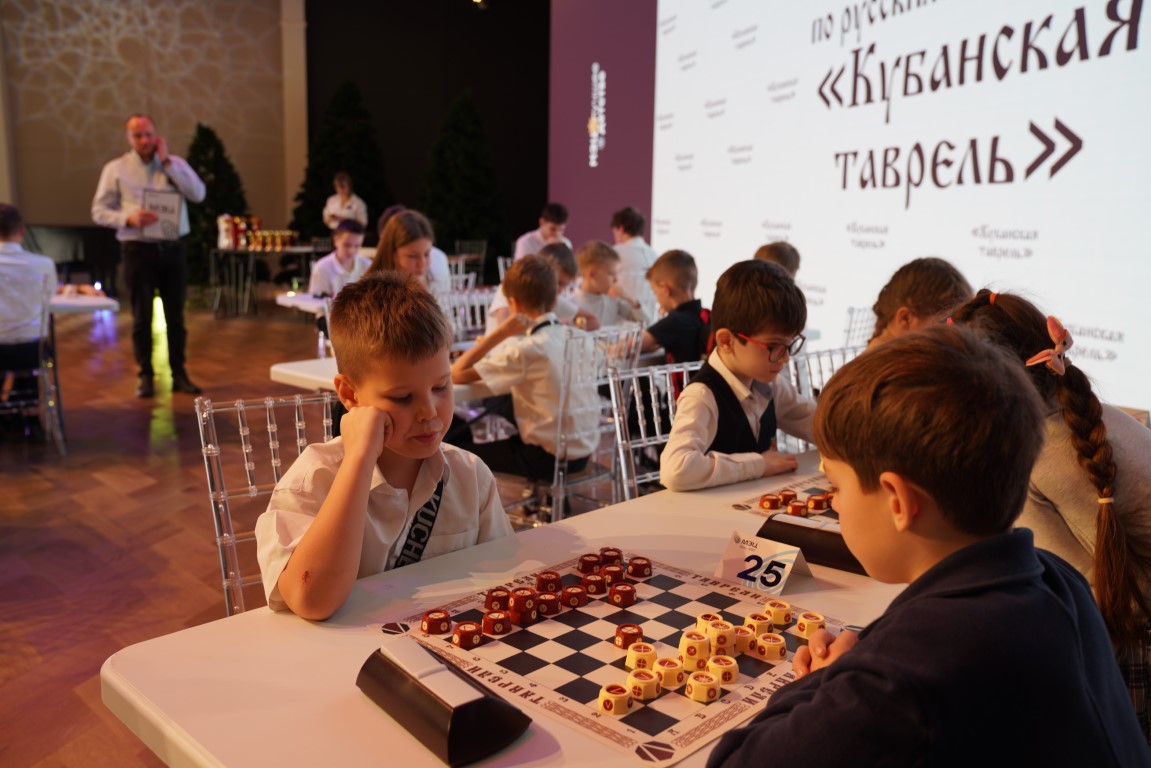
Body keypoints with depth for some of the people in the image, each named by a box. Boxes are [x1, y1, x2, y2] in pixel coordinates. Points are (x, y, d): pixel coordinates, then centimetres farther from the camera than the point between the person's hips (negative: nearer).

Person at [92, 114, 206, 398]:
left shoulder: (175, 163, 7)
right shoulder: (116, 169, 3)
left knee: (175, 316, 7)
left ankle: (179, 374, 17)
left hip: (172, 249, 1)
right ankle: (145, 376, 15)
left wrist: (167, 161, -9)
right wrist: (128, 218, -18)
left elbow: (198, 194, -9)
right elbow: (99, 211, 2)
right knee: (142, 318, 4)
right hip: (138, 250, -1)